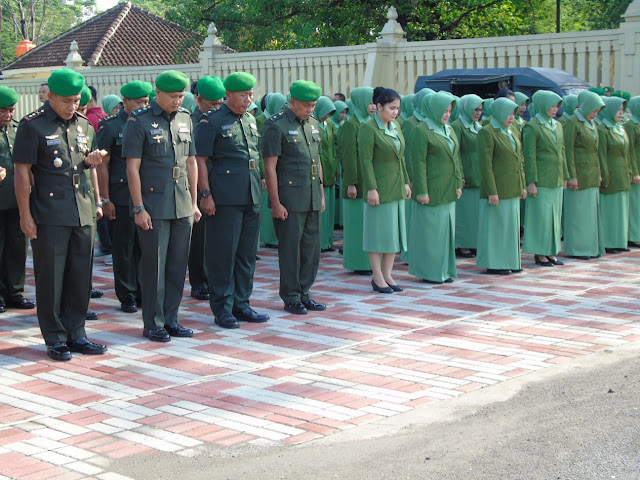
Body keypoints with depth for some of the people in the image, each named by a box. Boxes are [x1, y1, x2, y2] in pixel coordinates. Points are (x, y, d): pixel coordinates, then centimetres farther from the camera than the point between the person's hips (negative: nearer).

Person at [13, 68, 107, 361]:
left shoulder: (83, 125, 12)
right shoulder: (32, 125, -6)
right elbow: (22, 172, -8)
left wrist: (90, 161, 0)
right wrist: (25, 215, -12)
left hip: (82, 213, 6)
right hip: (50, 215, -6)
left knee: (80, 276, 9)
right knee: (51, 278, 1)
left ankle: (75, 334, 19)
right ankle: (55, 340, 10)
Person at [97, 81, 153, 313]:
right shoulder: (110, 126, -3)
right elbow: (102, 165, -3)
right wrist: (105, 199, -7)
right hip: (121, 196, -4)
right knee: (124, 248, 4)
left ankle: (143, 293, 17)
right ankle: (127, 296, 13)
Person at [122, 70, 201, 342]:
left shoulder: (185, 119, 11)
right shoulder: (139, 121, -6)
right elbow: (132, 168, -9)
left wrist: (194, 202, 13)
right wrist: (139, 208, -13)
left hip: (182, 206, 6)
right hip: (154, 207, -5)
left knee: (178, 264, 9)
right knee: (154, 266, -1)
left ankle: (170, 319, 19)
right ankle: (153, 324, 9)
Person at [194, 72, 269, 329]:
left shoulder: (251, 120, 16)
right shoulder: (211, 121, -5)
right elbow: (200, 160, -8)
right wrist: (206, 194, -14)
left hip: (252, 197, 7)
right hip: (225, 199, -7)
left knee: (247, 252, 10)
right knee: (223, 252, -2)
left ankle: (241, 304, 20)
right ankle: (222, 308, 6)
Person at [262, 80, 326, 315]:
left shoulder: (313, 124, 14)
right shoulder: (276, 125, -9)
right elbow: (270, 167, -11)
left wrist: (321, 194, 18)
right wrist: (275, 203, -15)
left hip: (312, 198, 7)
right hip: (289, 198, -7)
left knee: (311, 246, 9)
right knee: (290, 248, 0)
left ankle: (304, 293, 20)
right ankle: (291, 297, 9)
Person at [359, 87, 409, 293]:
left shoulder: (395, 127, 11)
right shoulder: (368, 128, -13)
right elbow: (366, 161, -16)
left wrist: (406, 182, 13)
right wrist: (371, 189, -19)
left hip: (396, 189, 8)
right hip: (379, 188, -8)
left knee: (394, 232, 10)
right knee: (378, 231, -1)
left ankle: (387, 274, 18)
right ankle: (377, 277, 8)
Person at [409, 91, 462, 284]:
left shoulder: (449, 130, 13)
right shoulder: (421, 131, -12)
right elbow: (419, 163, -15)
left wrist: (458, 184, 13)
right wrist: (422, 192, -18)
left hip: (448, 191, 8)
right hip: (431, 191, -8)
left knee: (446, 229, 12)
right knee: (430, 229, -1)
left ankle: (444, 269, 20)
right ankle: (428, 272, 8)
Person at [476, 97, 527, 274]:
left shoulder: (511, 132, 14)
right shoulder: (487, 132, -12)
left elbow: (519, 160, 19)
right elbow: (485, 164, -16)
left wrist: (522, 186, 14)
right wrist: (492, 192, -20)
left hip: (512, 190, 8)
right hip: (497, 189, -8)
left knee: (511, 225, 13)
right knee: (495, 225, -1)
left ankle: (510, 260, 21)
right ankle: (493, 264, 7)